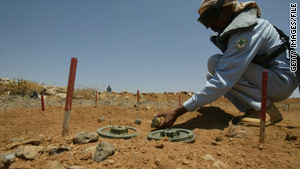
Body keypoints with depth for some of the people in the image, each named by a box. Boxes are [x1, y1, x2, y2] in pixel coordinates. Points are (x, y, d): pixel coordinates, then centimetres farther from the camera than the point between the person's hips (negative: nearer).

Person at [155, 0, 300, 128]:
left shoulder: (247, 31, -25)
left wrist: (178, 112, -32)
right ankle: (253, 110, 0)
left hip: (283, 80, -9)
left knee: (215, 62, -24)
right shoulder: (232, 30, 5)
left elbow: (222, 82, -32)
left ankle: (268, 110, -14)